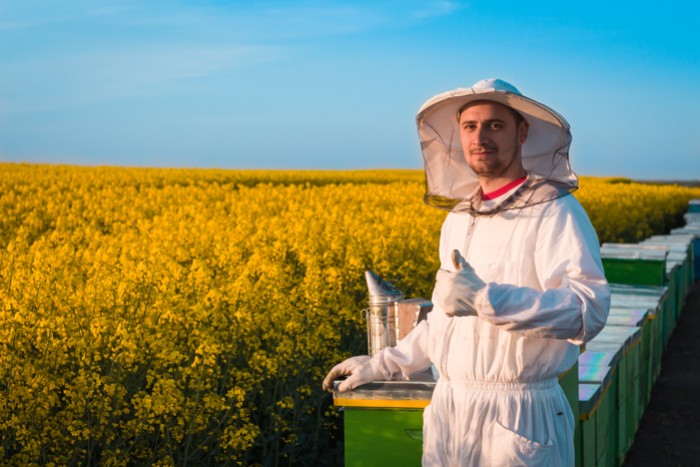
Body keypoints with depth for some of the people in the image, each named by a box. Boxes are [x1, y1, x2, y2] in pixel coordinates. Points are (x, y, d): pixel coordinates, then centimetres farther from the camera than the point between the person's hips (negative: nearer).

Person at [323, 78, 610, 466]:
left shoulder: (556, 212, -11)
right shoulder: (458, 219, 13)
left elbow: (589, 310, -24)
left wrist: (483, 298, -31)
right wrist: (384, 364, 18)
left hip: (519, 416, -6)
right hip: (447, 409, 7)